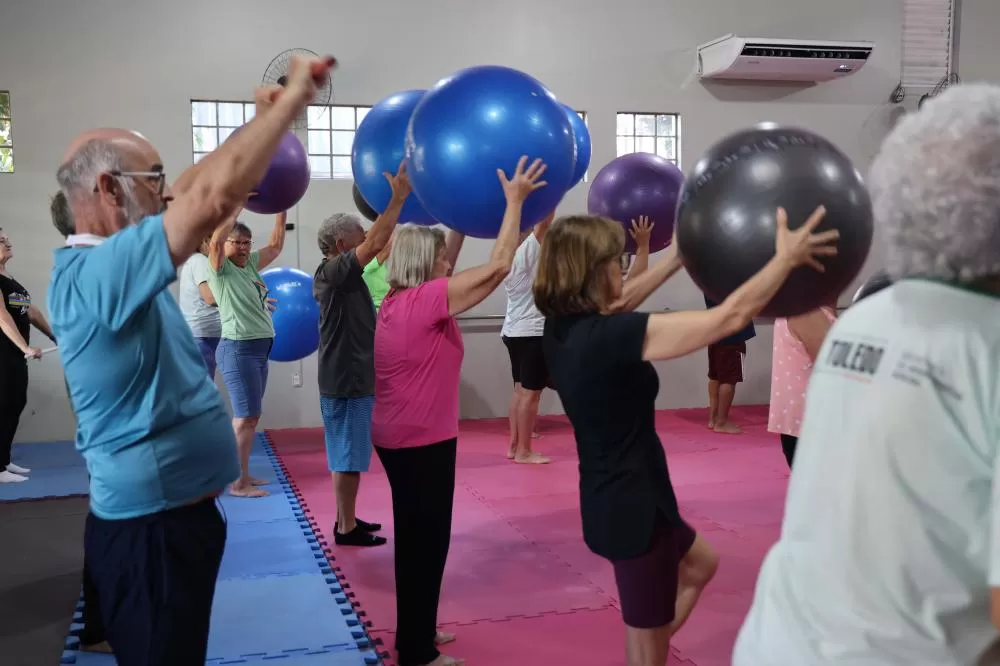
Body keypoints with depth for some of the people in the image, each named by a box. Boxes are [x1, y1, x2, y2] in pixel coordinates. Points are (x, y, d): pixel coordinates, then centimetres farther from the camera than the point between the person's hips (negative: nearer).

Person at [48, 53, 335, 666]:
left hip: (171, 511, 10)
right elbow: (214, 198, -34)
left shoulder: (115, 265, 6)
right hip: (151, 528, -10)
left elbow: (193, 191, 16)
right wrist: (292, 100, -24)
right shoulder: (95, 272, -24)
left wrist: (262, 119, 11)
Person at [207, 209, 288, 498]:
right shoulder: (220, 269, -6)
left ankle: (242, 475, 21)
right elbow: (215, 240, -24)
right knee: (246, 417, -9)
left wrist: (281, 212, 15)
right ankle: (238, 483, -3)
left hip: (259, 348, 8)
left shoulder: (250, 265, 14)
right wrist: (237, 207, -21)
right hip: (238, 349, -8)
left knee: (250, 415, 12)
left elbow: (275, 245, 22)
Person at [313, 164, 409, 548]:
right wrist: (399, 198, -23)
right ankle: (346, 528, 6)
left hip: (352, 377, 10)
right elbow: (375, 244, -26)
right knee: (348, 456, -2)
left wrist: (396, 200, 13)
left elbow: (375, 244, 16)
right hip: (347, 380, -10)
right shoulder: (332, 272, -16)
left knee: (349, 455, 16)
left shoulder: (339, 274, 11)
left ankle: (347, 519, 26)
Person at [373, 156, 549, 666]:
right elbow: (498, 266, -20)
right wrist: (515, 199, -13)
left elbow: (443, 263, 20)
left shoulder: (399, 301, 5)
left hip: (400, 437, 9)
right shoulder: (425, 301, -19)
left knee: (416, 536, 20)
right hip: (422, 441, -9)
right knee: (425, 539, 2)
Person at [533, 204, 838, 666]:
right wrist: (786, 258, -11)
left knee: (701, 564, 33)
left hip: (613, 500, 9)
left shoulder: (562, 326, -4)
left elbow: (619, 304, 17)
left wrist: (675, 258, 20)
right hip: (633, 505, -9)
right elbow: (731, 316, -23)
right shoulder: (613, 336, -27)